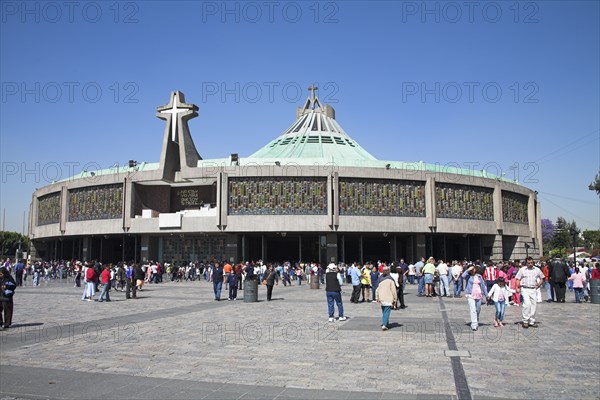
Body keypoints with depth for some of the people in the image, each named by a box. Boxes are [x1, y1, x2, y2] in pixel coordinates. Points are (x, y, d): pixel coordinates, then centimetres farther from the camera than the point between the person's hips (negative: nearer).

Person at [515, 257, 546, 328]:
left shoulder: (537, 270, 8)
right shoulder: (522, 269, 2)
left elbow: (542, 279, 19)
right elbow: (518, 279, 2)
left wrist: (537, 286, 7)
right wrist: (517, 288, -9)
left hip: (533, 290, 3)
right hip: (525, 289, -3)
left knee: (533, 305, 5)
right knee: (527, 304, -18)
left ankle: (531, 322, 17)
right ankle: (525, 321, -11)